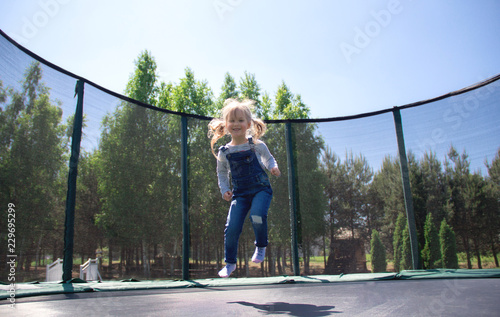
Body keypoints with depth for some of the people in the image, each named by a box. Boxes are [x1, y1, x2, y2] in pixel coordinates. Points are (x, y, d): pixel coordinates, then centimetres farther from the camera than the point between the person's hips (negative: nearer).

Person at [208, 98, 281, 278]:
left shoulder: (257, 145, -2)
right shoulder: (224, 152, 3)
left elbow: (269, 158, 12)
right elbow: (222, 173, 16)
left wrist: (273, 167, -10)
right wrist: (224, 190, 4)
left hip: (260, 189, -2)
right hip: (239, 194, 2)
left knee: (257, 217, -28)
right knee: (231, 227, -6)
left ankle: (261, 247, 4)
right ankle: (230, 263, 15)